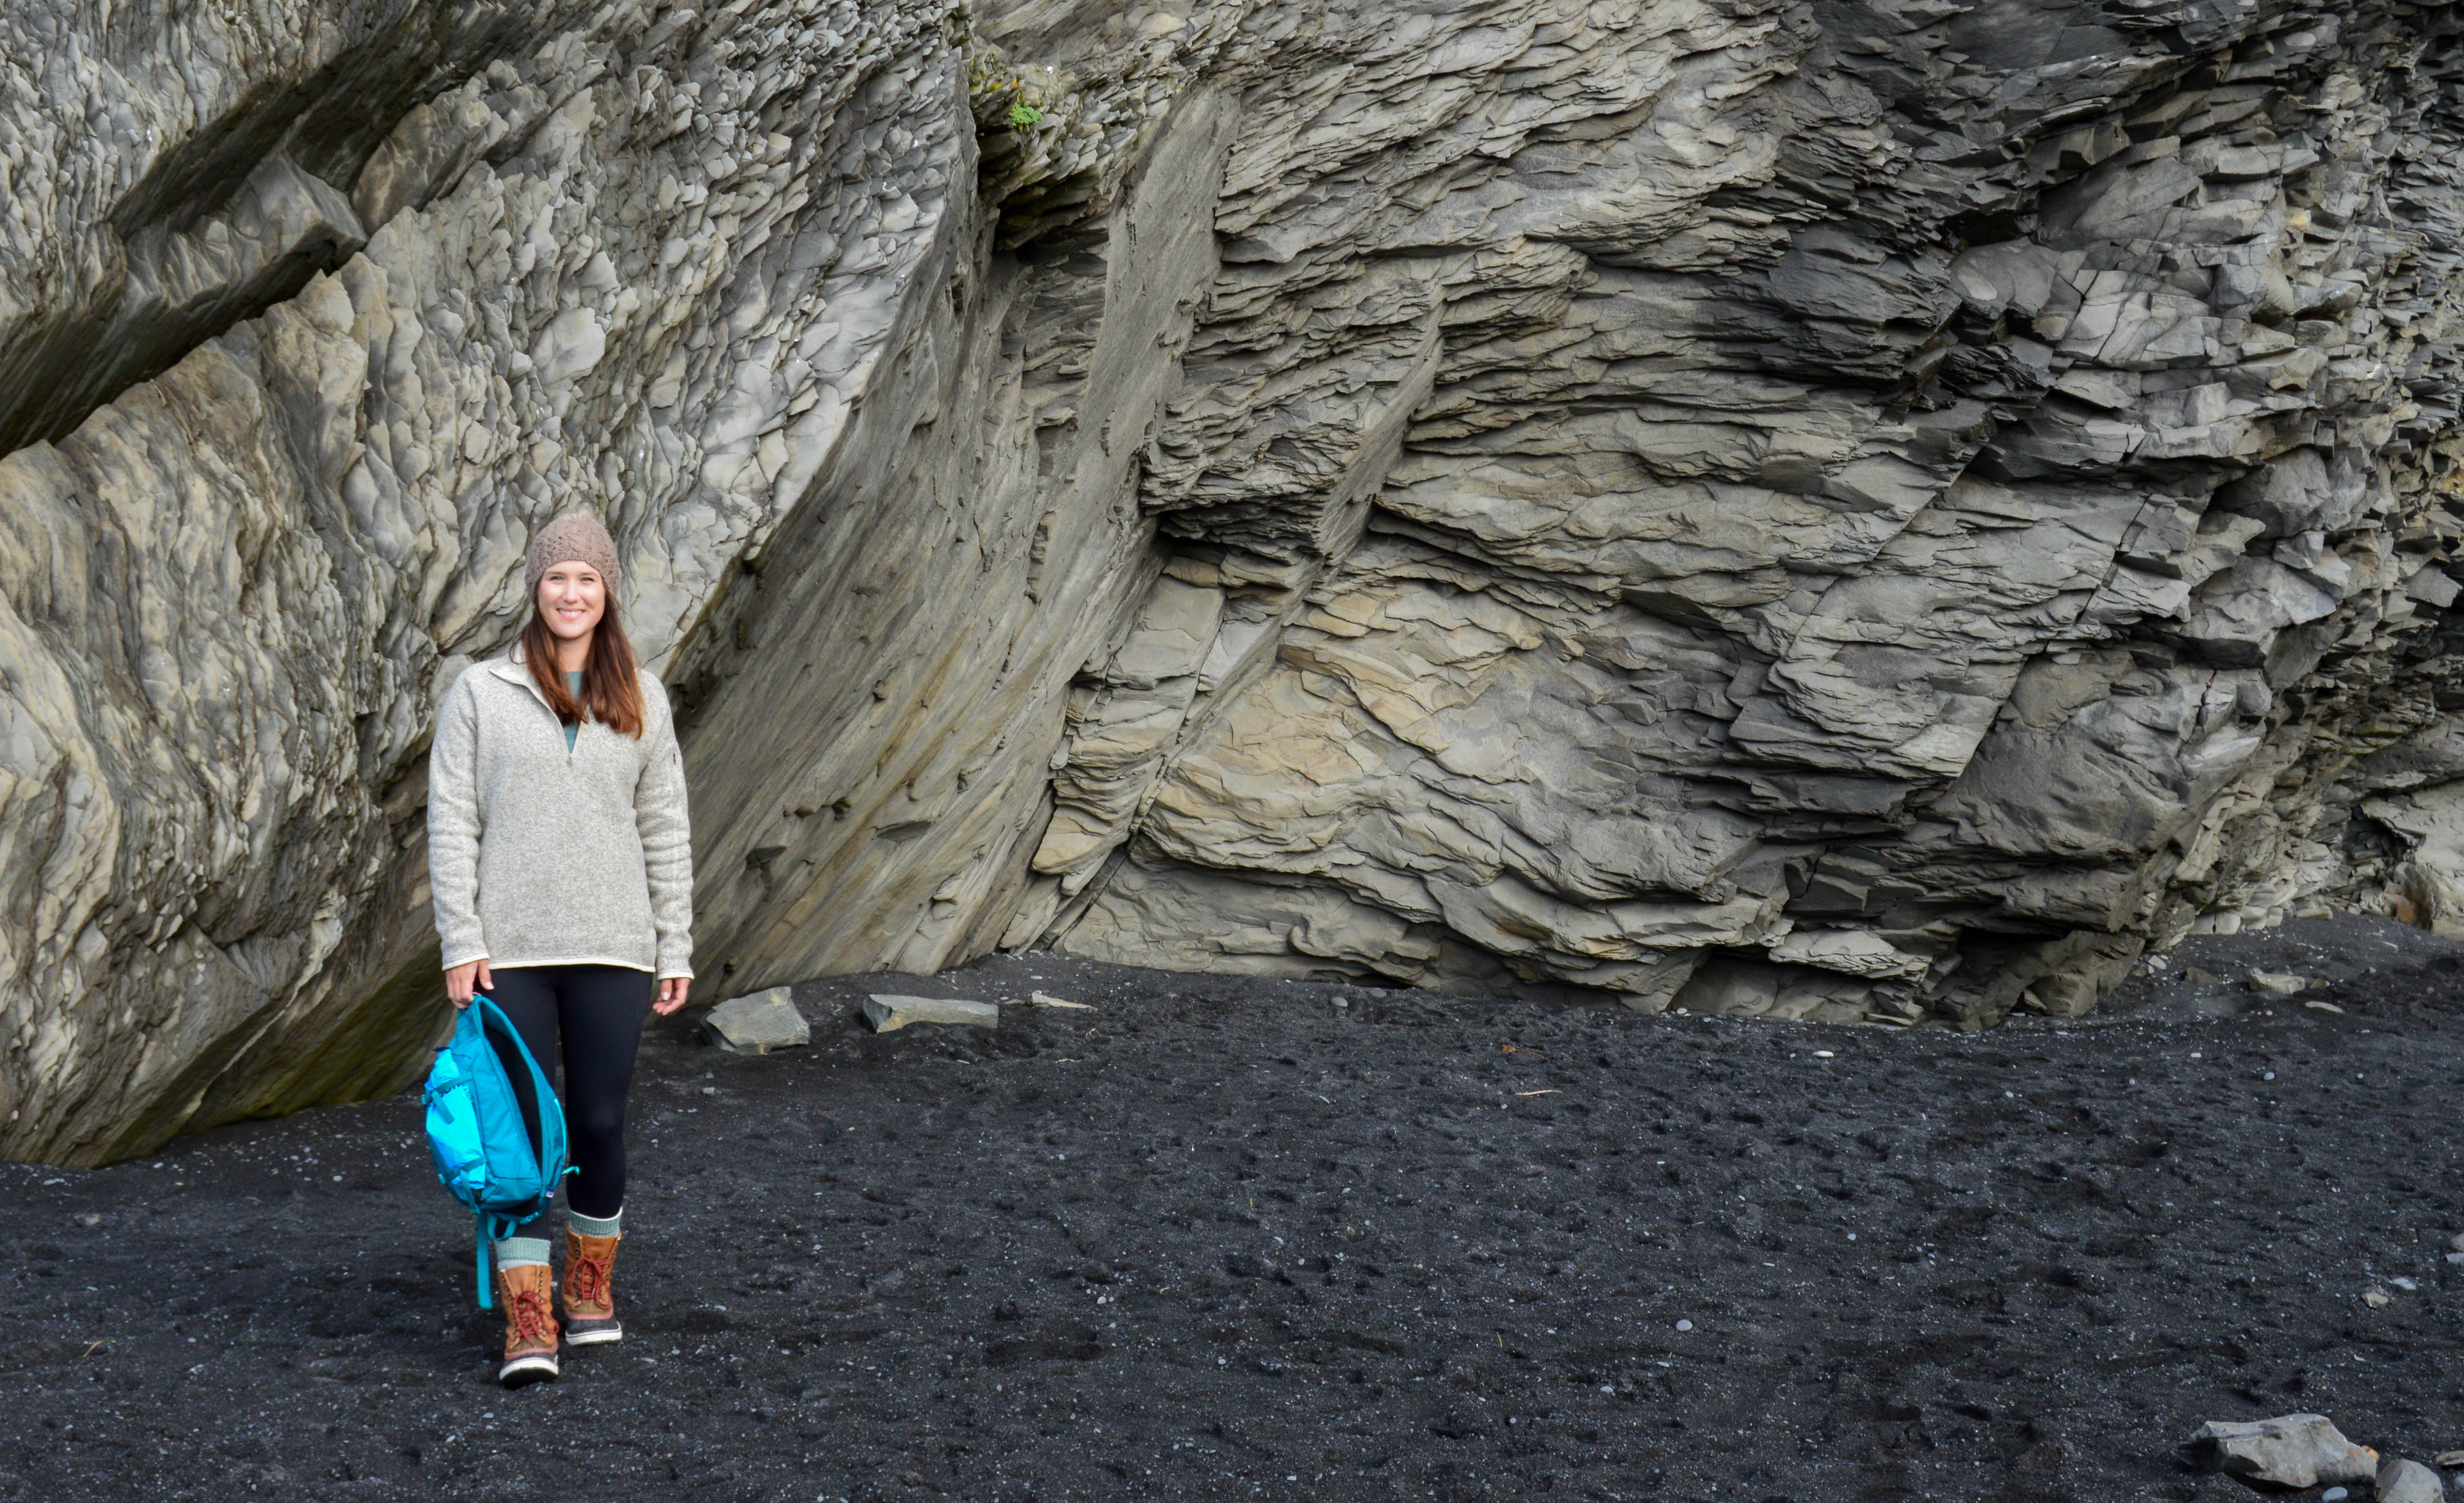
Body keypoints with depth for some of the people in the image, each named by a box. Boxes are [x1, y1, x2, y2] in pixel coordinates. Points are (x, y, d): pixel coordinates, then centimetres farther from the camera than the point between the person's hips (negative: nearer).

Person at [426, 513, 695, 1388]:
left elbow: (665, 829, 11)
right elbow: (451, 822, 1)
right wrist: (460, 943, -6)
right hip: (510, 950, -2)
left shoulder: (640, 701, 8)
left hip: (612, 948, 2)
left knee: (600, 1124, 6)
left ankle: (592, 1286, 27)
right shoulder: (481, 693, 2)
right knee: (520, 1130, -3)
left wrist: (676, 949, 7)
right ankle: (527, 1325, -2)